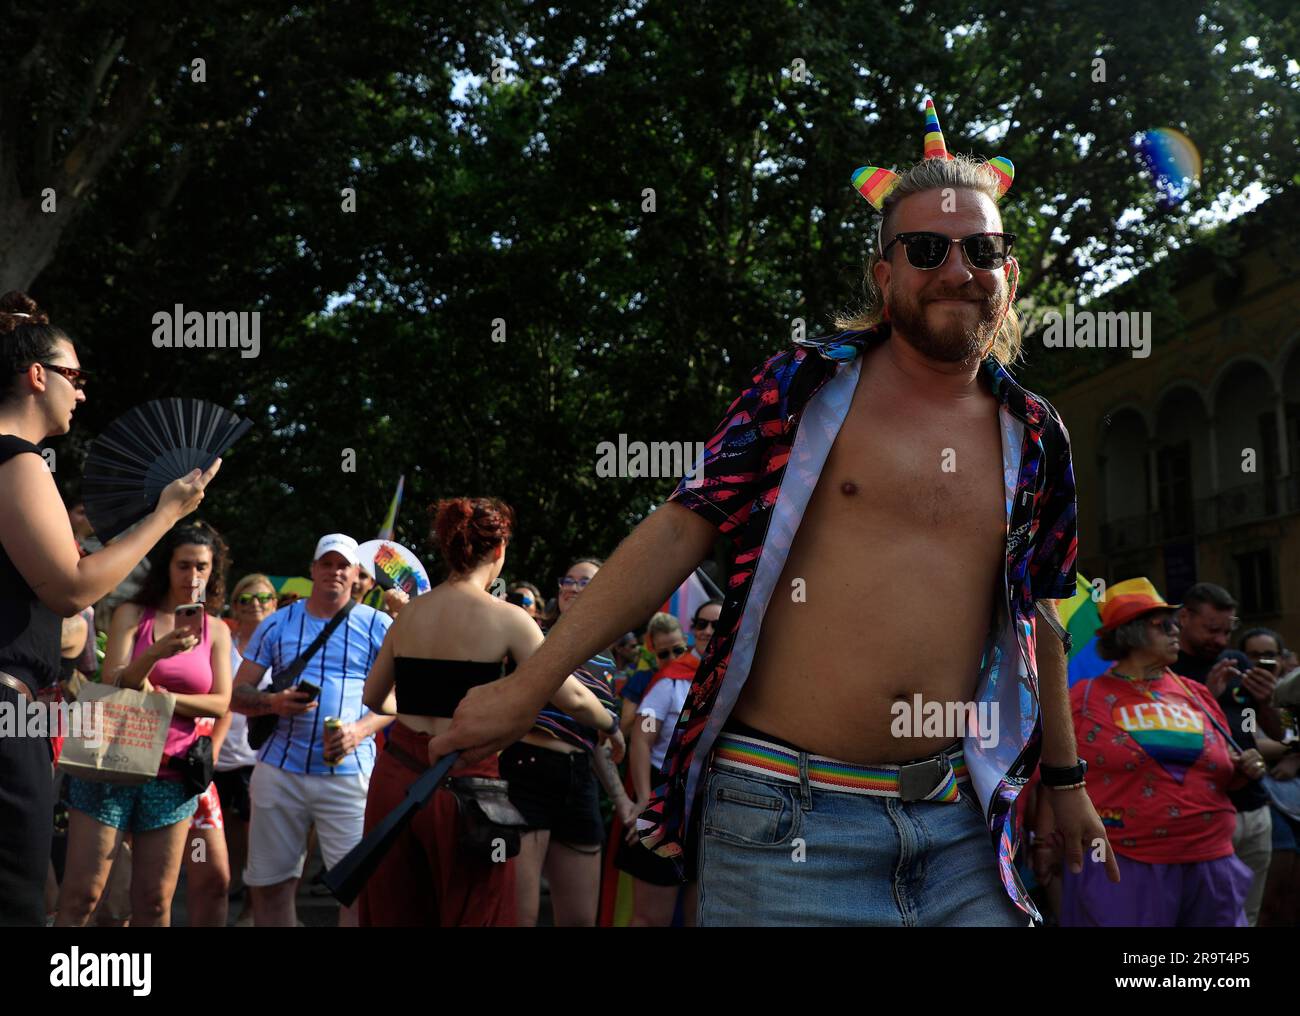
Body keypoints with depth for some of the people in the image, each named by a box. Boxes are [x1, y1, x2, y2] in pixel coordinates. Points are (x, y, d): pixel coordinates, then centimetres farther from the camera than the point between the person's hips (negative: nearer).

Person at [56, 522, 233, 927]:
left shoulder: (216, 630, 8)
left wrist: (164, 698, -11)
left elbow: (220, 703, 1)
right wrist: (156, 653, -23)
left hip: (172, 775, 2)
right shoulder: (132, 614, 3)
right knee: (82, 894, -5)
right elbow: (113, 684, -7)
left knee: (154, 901, 2)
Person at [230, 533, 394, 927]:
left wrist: (360, 730, -12)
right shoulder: (277, 624, 11)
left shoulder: (379, 627, 6)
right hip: (279, 770, 3)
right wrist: (273, 703, -12)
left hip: (349, 772, -2)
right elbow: (236, 695, 10)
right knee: (269, 885, 6)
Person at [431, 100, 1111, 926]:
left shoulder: (1036, 438, 10)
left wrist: (1066, 778, 25)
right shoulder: (806, 383, -1)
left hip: (959, 826, 4)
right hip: (787, 821, -4)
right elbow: (681, 529, -4)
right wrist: (529, 685, -7)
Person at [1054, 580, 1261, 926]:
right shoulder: (1085, 698, -1)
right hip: (1118, 866, -4)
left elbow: (1221, 774, 20)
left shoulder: (1196, 696, 11)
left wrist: (1244, 769, 0)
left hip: (1208, 864, 4)